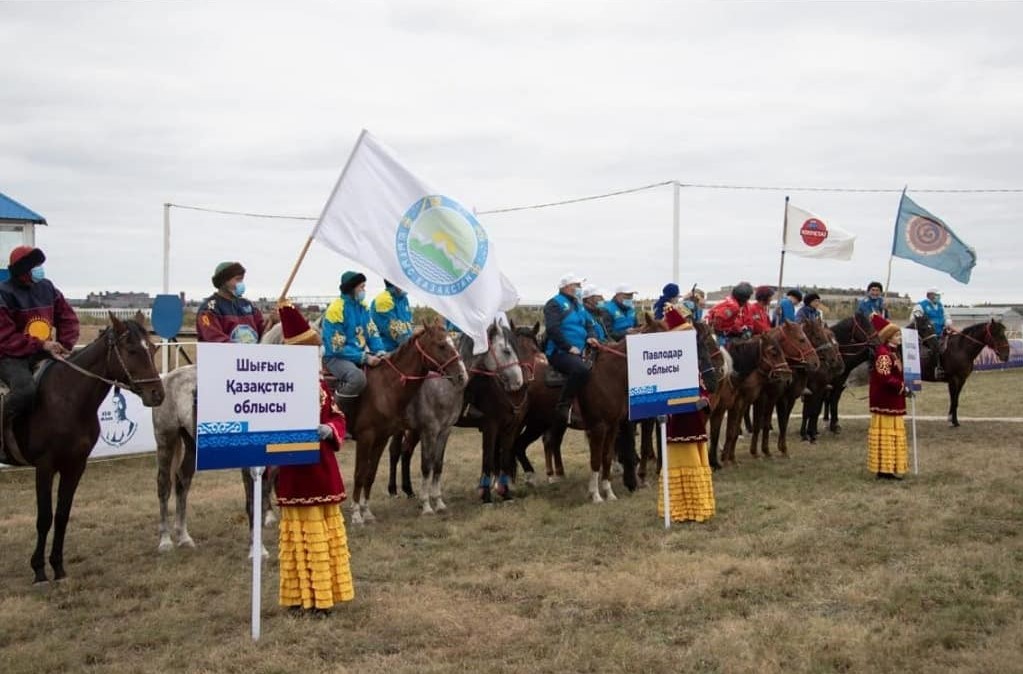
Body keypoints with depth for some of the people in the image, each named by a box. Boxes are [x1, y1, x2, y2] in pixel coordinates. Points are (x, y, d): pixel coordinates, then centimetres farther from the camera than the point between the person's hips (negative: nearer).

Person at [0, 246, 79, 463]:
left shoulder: (47, 288, 6)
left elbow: (68, 319, 10)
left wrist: (64, 345, -7)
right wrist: (41, 346, -24)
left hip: (43, 354, 7)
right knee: (27, 389, -36)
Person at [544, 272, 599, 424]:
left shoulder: (578, 305, 22)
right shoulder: (555, 304, -5)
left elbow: (589, 324, 24)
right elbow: (553, 329, -17)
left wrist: (591, 336, 1)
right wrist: (569, 347, -19)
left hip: (579, 352, 10)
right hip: (559, 352, -10)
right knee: (581, 370, -36)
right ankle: (563, 406, -27)